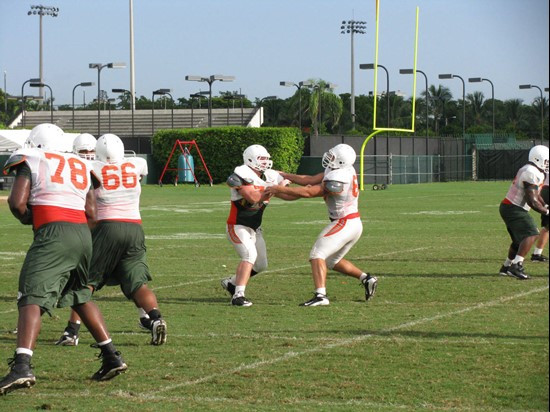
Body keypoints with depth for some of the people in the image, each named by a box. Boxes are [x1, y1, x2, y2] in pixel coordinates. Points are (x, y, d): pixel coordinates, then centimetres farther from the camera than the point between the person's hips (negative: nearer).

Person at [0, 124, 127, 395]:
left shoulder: (31, 162, 8)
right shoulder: (81, 167, 23)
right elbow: (91, 213, 18)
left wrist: (27, 218, 16)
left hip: (53, 233, -6)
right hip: (83, 234, 6)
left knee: (32, 299, -11)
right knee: (81, 297, 24)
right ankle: (111, 356, 24)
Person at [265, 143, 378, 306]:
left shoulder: (338, 179, -24)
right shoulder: (341, 169, 5)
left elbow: (308, 192, -21)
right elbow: (311, 180, 10)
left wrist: (281, 189, -15)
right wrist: (284, 175, 10)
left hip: (345, 224, -10)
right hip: (354, 224, 10)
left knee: (317, 255, -13)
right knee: (333, 261, 22)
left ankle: (320, 295, -23)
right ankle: (366, 278, 20)